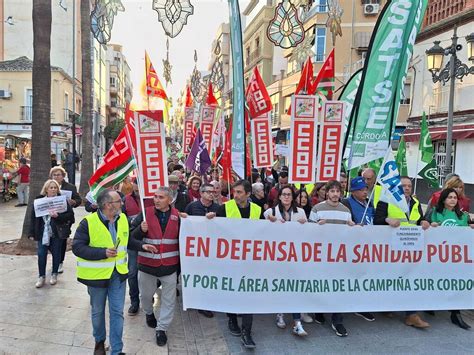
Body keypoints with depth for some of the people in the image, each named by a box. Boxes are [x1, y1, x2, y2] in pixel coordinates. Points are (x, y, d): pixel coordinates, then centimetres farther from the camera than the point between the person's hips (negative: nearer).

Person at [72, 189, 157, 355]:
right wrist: (103, 252, -28)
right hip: (97, 274, -3)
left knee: (117, 312, 7)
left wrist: (142, 246, 0)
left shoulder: (122, 218, -1)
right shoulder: (88, 222, -19)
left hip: (118, 273, 3)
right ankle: (99, 341, 43)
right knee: (97, 311, 17)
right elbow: (77, 247, -19)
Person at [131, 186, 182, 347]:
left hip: (170, 265, 0)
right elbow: (132, 236, -4)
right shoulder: (146, 213, -6)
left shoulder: (177, 215, -3)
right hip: (147, 264, 0)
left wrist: (181, 263, 6)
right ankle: (148, 312, 50)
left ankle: (161, 328, 23)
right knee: (146, 294, 20)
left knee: (169, 299, 6)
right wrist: (141, 229, -25)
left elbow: (181, 239, 6)